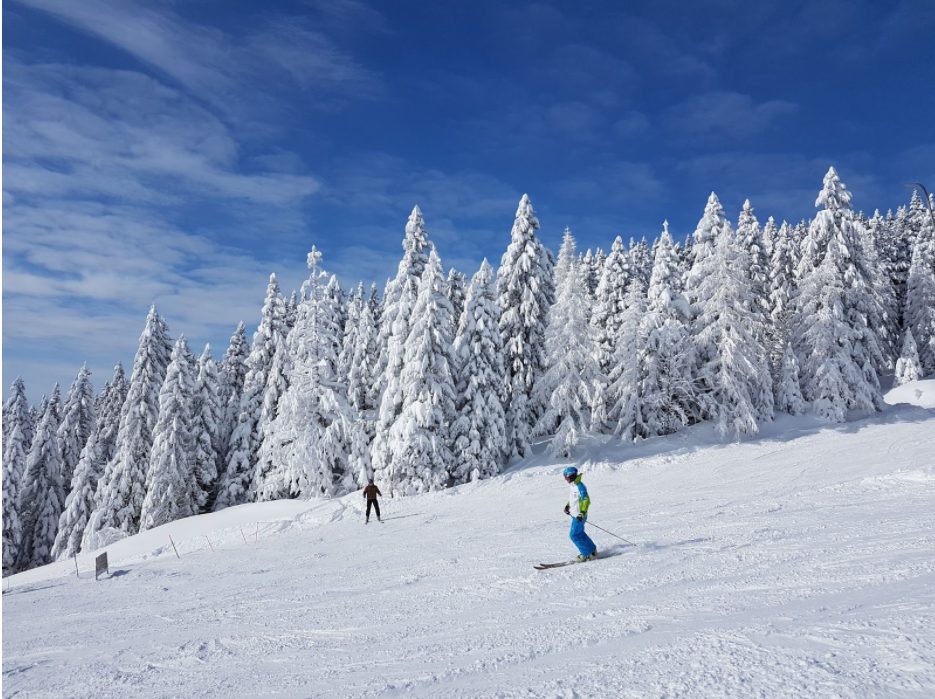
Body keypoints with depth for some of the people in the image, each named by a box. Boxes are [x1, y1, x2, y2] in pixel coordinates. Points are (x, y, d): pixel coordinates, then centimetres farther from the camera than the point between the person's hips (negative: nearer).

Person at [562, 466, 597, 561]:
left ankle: (587, 553, 2)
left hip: (579, 516, -10)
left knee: (574, 535, -6)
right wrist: (568, 506, 17)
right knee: (580, 533, 18)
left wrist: (582, 513, -26)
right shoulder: (574, 486, 10)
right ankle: (592, 550, 28)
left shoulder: (580, 486, -20)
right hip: (575, 515, 10)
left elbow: (586, 500, -22)